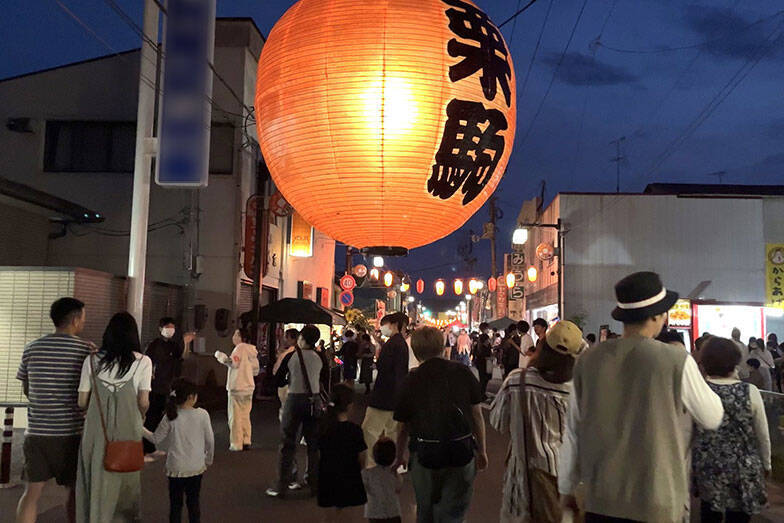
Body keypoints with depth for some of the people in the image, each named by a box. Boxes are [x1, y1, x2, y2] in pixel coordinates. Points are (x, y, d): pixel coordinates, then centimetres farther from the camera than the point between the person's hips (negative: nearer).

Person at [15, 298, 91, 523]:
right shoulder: (86, 349, -8)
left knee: (32, 492, 10)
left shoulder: (32, 348, 4)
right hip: (71, 432, -3)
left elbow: (26, 390, 13)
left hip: (36, 430, 3)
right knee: (74, 490, 12)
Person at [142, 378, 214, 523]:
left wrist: (141, 429, 16)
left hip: (175, 468, 0)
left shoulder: (170, 417, -12)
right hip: (196, 467, 0)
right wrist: (209, 459, 13)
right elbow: (210, 441, -4)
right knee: (193, 502, 15)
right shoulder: (202, 415, -12)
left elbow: (156, 439, -1)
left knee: (175, 504, 13)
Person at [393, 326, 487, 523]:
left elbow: (404, 427, 3)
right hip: (462, 454, 0)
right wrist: (482, 451, 14)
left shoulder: (412, 380, -4)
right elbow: (477, 415, 2)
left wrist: (400, 457, 18)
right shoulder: (463, 373, -3)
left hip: (424, 455, 0)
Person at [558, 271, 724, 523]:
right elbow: (712, 419, 3)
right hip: (656, 503, -2)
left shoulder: (588, 360, -3)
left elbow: (572, 432, 3)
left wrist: (566, 488, 14)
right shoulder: (677, 361, -12)